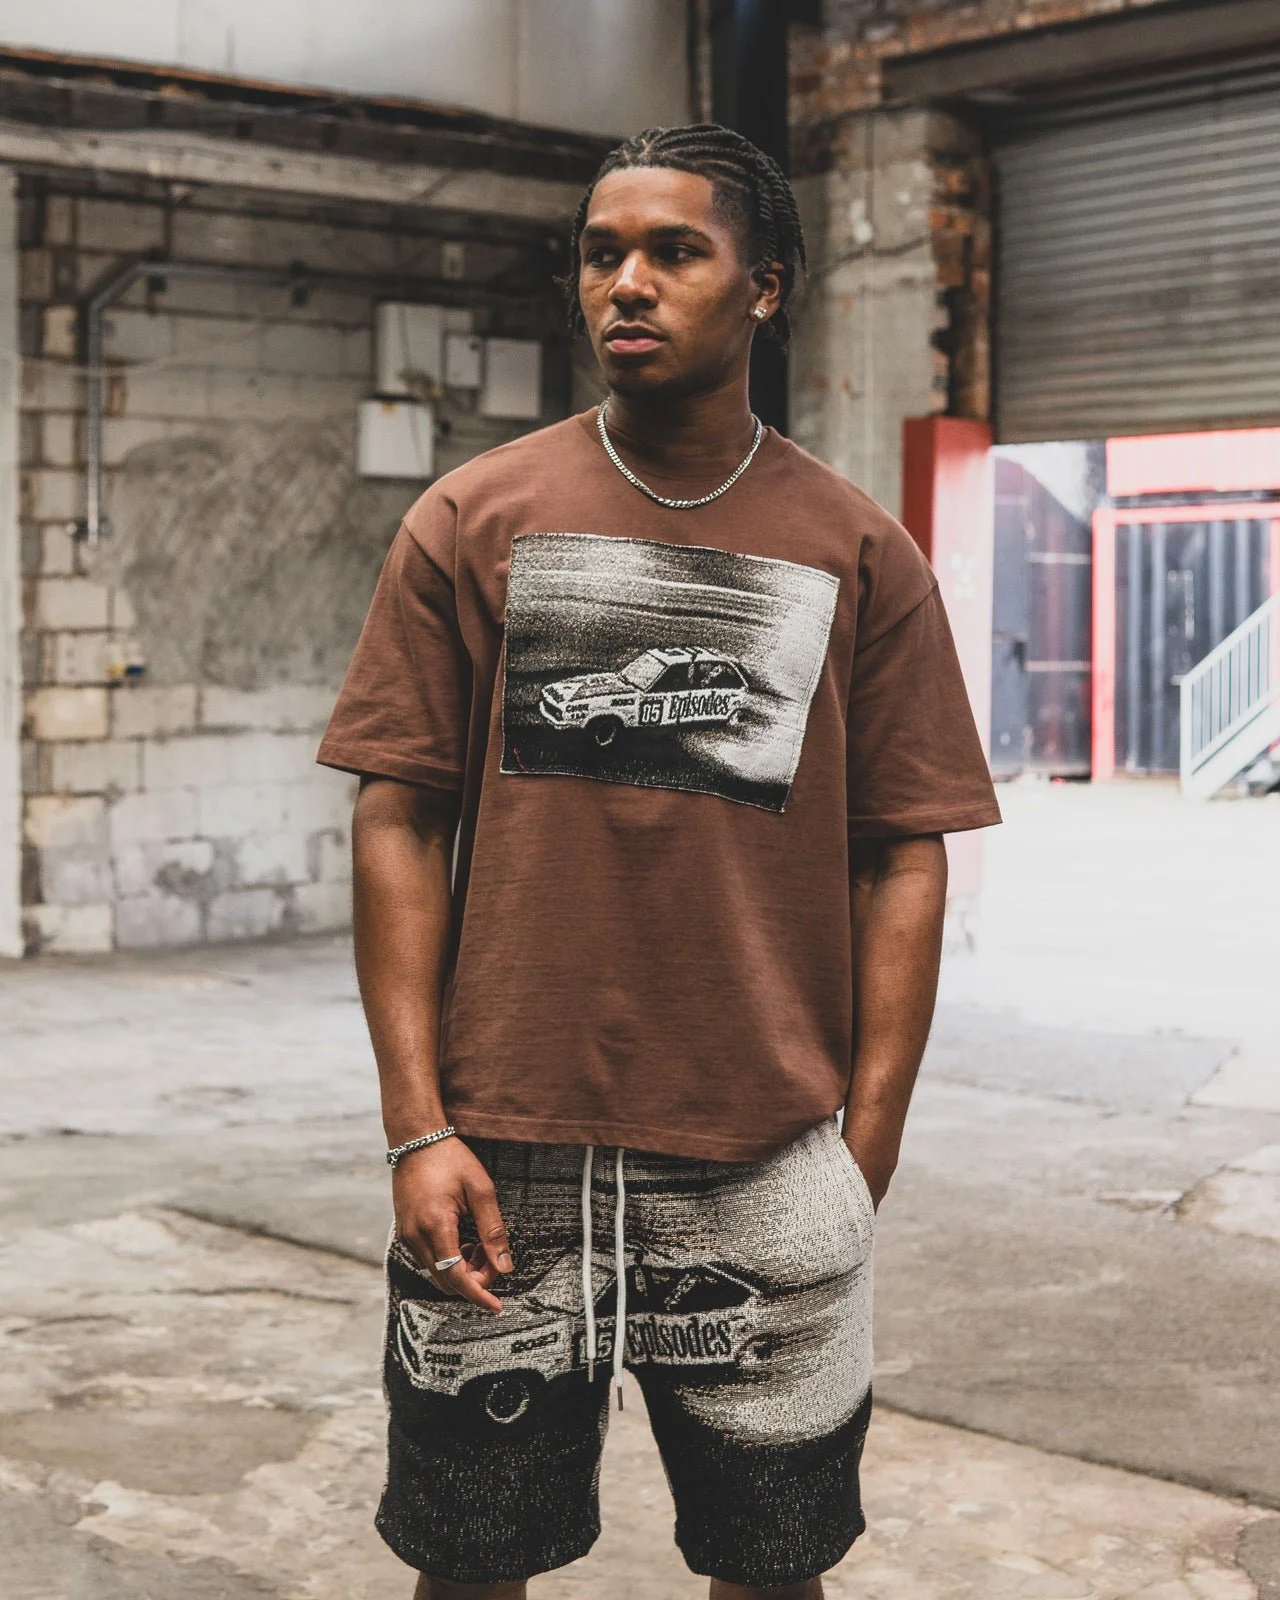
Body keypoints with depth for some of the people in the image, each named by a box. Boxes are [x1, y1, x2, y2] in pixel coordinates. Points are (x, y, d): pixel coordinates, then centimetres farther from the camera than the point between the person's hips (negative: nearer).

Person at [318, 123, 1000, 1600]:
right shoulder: (474, 523, 3)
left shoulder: (858, 553, 4)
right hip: (499, 1170, 0)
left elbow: (903, 860, 3)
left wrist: (866, 1152, -3)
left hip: (768, 1173, 0)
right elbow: (399, 824, 1)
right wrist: (416, 1128, -7)